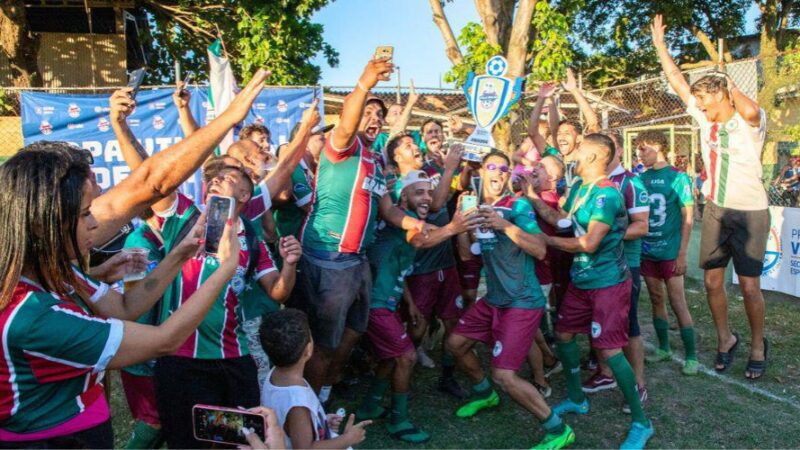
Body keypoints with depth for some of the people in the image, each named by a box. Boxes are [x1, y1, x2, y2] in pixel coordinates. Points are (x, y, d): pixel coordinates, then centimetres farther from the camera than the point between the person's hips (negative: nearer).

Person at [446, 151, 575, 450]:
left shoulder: (519, 205, -13)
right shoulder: (478, 207, 8)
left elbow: (540, 250, -23)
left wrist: (506, 225, -31)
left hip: (522, 302, -8)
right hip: (494, 299, 8)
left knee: (504, 376, -14)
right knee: (455, 343, 16)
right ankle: (484, 394, 41)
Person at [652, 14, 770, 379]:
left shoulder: (750, 122, -14)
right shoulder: (705, 119, 2)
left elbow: (749, 110, -39)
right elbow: (678, 82, 6)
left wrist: (733, 88, -19)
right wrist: (660, 44, 6)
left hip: (750, 213, -5)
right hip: (715, 210, 5)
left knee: (750, 287, 2)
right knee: (712, 283, 8)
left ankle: (757, 345, 24)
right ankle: (725, 339, 29)